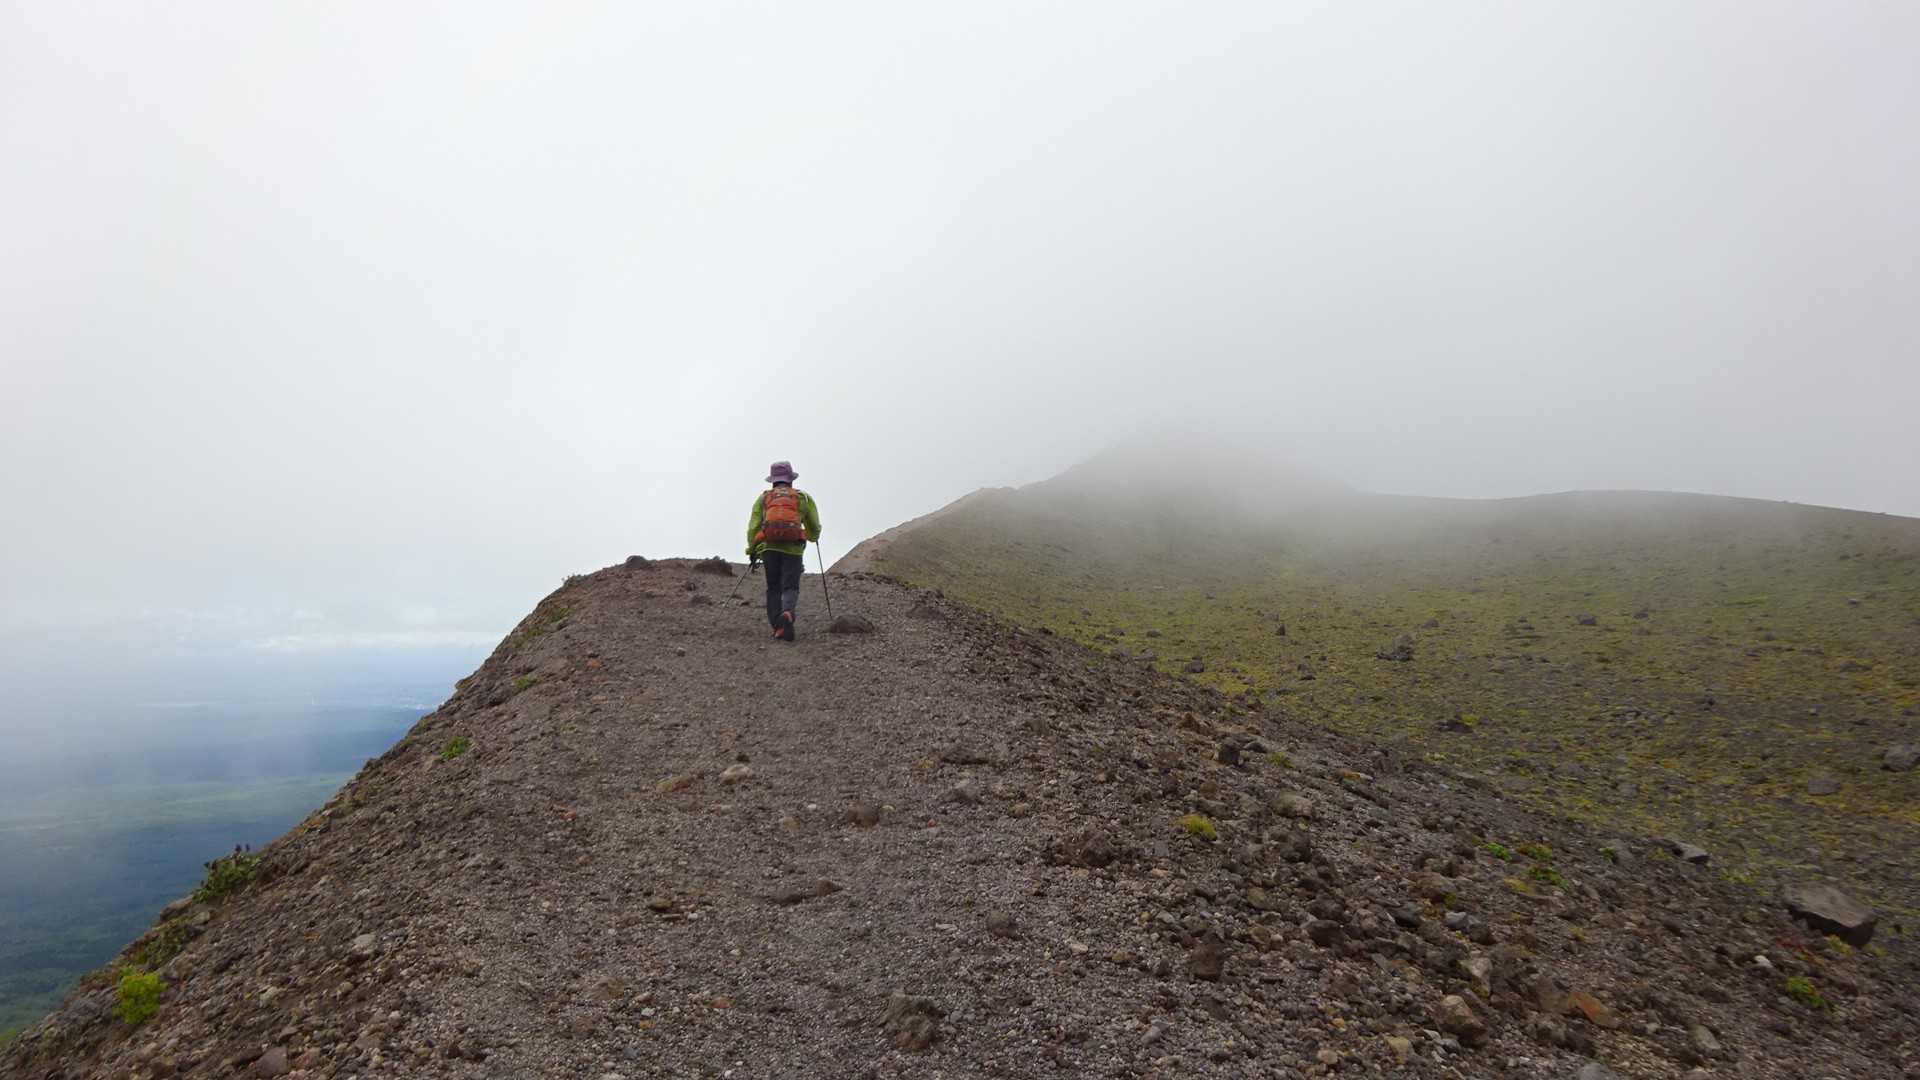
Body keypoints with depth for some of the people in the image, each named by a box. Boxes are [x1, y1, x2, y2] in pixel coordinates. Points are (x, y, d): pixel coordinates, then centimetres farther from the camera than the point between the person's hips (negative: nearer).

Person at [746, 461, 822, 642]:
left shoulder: (763, 498, 15)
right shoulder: (803, 498, 14)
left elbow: (753, 527, 5)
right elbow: (815, 528, 16)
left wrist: (751, 551, 9)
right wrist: (813, 537, 38)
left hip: (769, 547, 1)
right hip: (793, 548, -1)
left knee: (773, 588, 12)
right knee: (790, 586, 0)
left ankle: (777, 627, 5)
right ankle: (787, 613, -29)